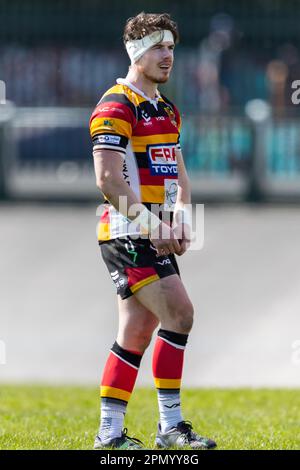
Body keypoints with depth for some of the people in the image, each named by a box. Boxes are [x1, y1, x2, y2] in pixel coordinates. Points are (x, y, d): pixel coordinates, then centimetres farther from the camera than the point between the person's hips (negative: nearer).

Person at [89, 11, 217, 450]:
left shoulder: (167, 109, 18)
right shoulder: (117, 106, -11)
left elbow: (177, 172, 21)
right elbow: (108, 179, -18)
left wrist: (179, 218, 2)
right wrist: (152, 224, -18)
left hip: (156, 236, 9)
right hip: (127, 233, -9)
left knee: (137, 333, 7)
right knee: (179, 313, -16)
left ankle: (109, 432, 11)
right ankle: (170, 424, -12)